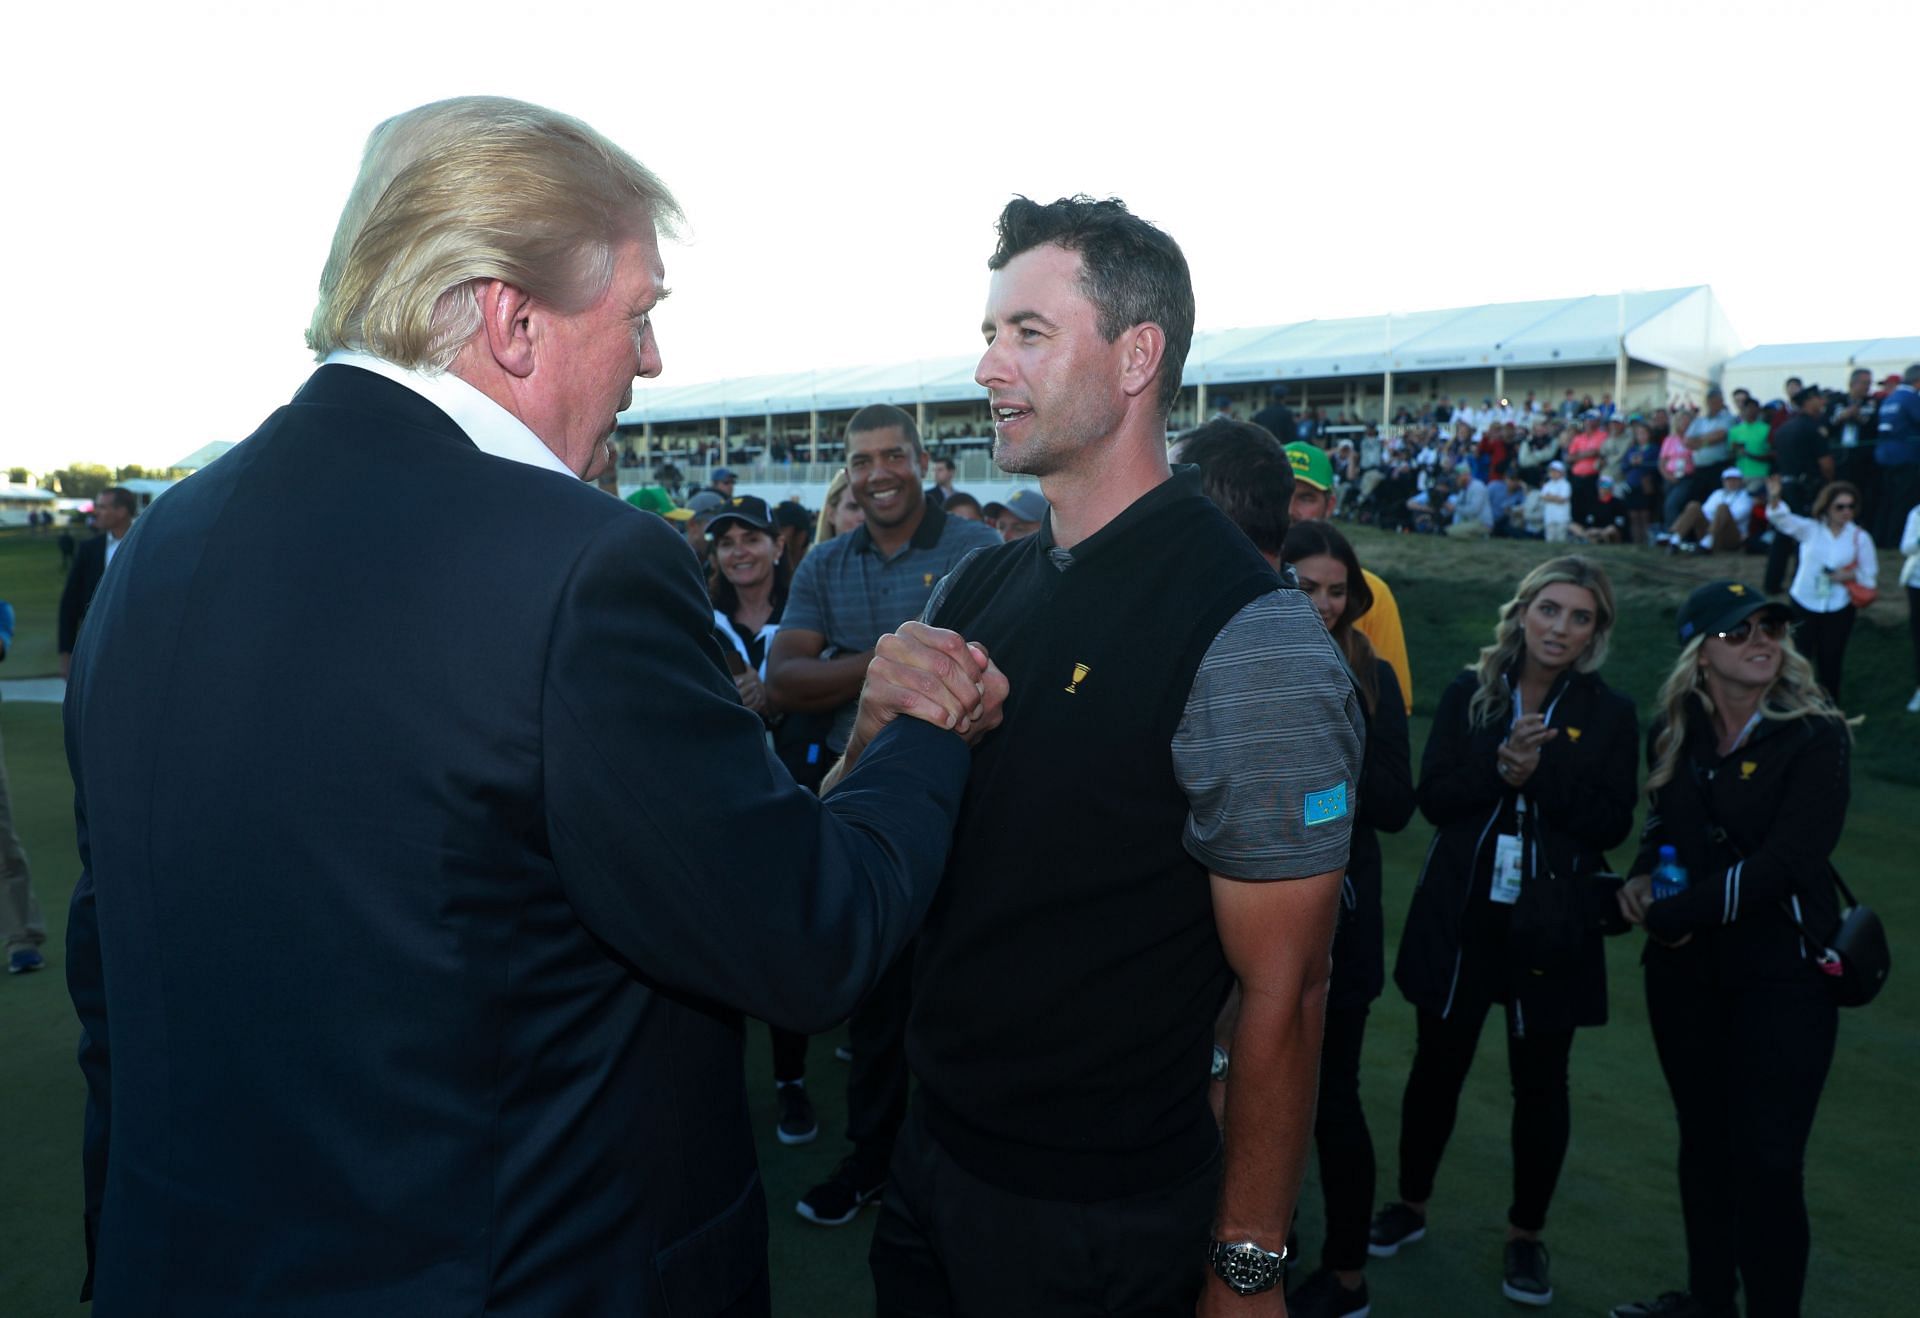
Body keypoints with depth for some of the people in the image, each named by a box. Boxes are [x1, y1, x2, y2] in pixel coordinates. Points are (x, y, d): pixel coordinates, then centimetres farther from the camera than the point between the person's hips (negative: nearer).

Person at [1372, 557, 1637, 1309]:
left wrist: (1538, 774, -21)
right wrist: (1500, 769, -23)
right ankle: (1410, 1204, 34)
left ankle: (1526, 1234, 31)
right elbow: (1432, 797, -7)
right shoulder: (1468, 693, -1)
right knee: (1437, 1067, 14)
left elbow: (1612, 823, -8)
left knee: (1540, 1084, 11)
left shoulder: (1608, 713, -2)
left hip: (1550, 925, -1)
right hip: (1461, 915, 1)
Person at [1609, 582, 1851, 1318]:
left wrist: (1674, 915, -16)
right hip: (1684, 967, 5)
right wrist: (1643, 878, -3)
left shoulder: (1813, 736, -14)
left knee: (1766, 1158, -2)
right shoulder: (1674, 732, 1)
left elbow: (1785, 861, -21)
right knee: (1703, 1138, 17)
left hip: (1781, 971, -5)